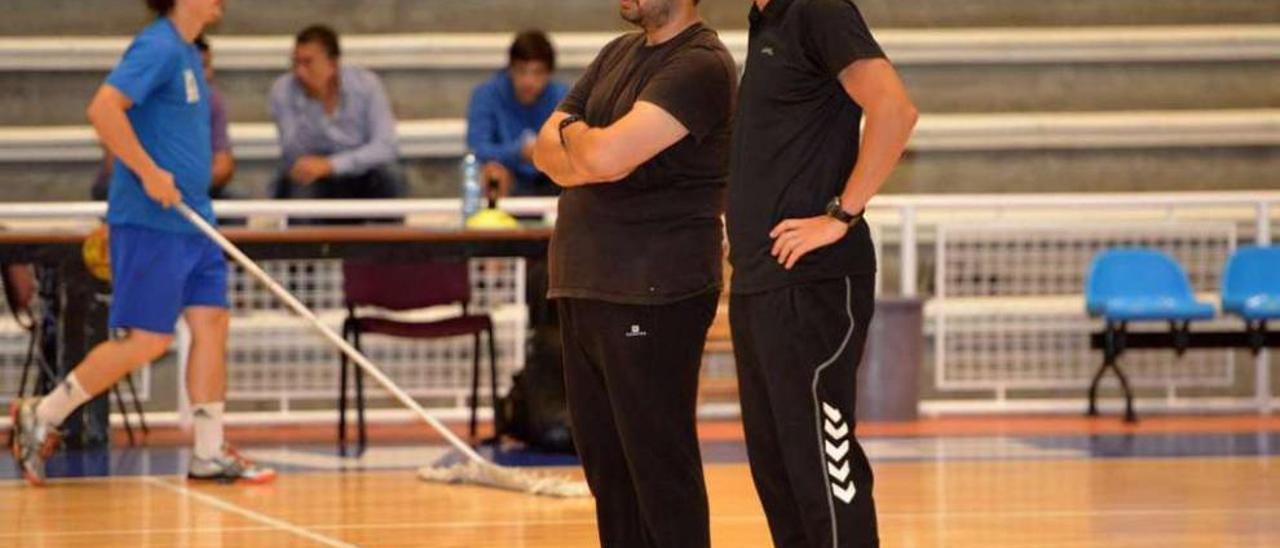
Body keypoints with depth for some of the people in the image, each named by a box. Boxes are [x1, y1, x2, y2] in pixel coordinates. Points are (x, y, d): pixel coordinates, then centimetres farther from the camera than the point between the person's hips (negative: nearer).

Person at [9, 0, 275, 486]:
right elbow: (103, 108, -25)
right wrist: (149, 172, -24)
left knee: (212, 321, 4)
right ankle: (42, 416, 5)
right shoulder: (158, 48, -14)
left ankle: (209, 453, 8)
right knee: (147, 341, -7)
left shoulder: (187, 54, 15)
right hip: (149, 223, -9)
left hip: (190, 222, 9)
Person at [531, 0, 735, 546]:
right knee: (605, 465, 11)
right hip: (581, 288, 9)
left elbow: (606, 155, -23)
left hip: (653, 295, -8)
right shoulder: (618, 55, 17)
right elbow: (546, 148, 14)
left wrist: (572, 133, -1)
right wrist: (581, 160, -8)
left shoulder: (700, 65, -12)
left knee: (660, 468, -5)